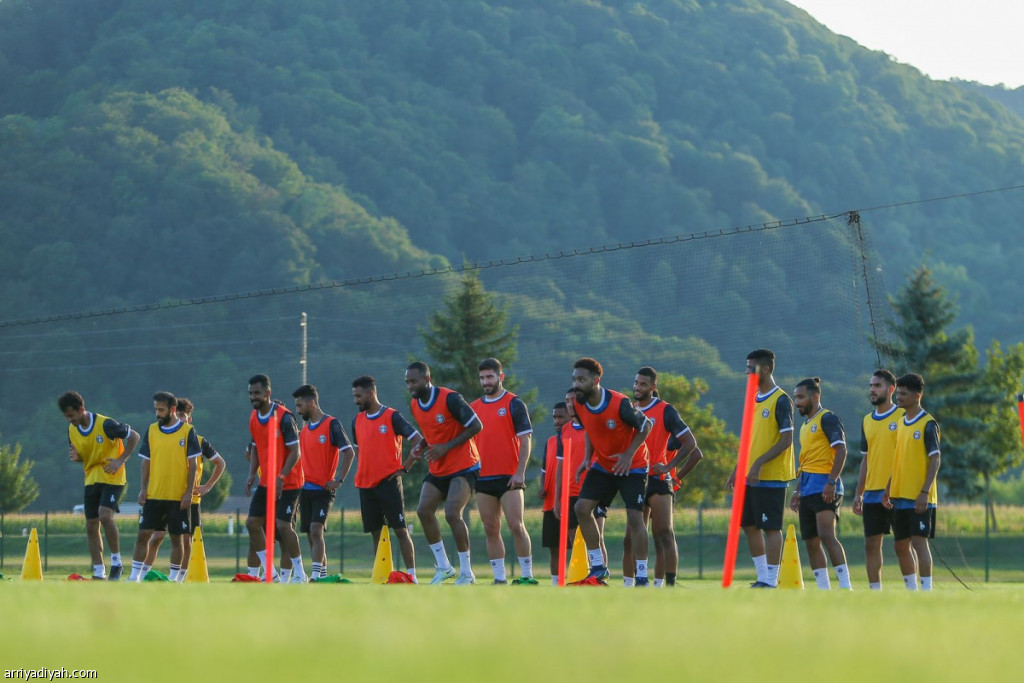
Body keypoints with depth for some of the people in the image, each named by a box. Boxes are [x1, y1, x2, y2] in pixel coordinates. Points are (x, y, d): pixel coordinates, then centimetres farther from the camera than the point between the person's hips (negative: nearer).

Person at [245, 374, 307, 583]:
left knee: (283, 525, -15)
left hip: (287, 482, -8)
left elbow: (295, 452, -17)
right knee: (252, 522, 2)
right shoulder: (254, 418, 6)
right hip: (265, 483, 8)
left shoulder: (284, 417, -16)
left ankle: (299, 573, -4)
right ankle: (269, 572, 9)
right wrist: (252, 475, 4)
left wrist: (281, 478, -25)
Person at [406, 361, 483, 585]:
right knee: (423, 510, -6)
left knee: (452, 514, -19)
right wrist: (421, 447, -1)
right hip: (437, 470, 8)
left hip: (462, 467, -8)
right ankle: (443, 567, 6)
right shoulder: (415, 405, 5)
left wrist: (447, 447, -21)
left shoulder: (450, 399, -19)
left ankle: (466, 572, -7)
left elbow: (476, 426, -17)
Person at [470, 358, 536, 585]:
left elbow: (526, 439, -5)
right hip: (483, 478, 5)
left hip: (509, 478, -5)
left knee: (516, 526, -10)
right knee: (491, 530, 4)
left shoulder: (513, 404, -2)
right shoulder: (474, 407, 13)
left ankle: (527, 576, -4)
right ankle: (499, 578, 7)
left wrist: (520, 473, -14)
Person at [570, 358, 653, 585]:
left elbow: (645, 426, -14)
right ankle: (598, 566, 2)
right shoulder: (579, 405, -8)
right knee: (582, 507, -8)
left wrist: (629, 454, -21)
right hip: (603, 465, 6)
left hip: (632, 466, -6)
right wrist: (587, 457, 1)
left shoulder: (619, 404, -26)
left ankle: (642, 576, -4)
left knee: (634, 517, -13)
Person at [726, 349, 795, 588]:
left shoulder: (780, 400, -11)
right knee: (749, 526, 9)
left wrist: (759, 463, -22)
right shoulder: (754, 400, 15)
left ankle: (772, 581, -2)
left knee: (771, 527, -6)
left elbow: (787, 440, -16)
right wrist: (737, 470, 16)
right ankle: (763, 578, 16)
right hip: (751, 477, 9)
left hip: (771, 477, -9)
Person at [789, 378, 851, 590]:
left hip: (824, 487, -10)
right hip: (808, 489, 10)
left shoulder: (827, 419, -7)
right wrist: (798, 491, 24)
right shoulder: (805, 425, 21)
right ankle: (824, 590, 8)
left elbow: (841, 450, -15)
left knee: (826, 535, -19)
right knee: (811, 542, 6)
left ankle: (846, 586, -21)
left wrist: (832, 482, -22)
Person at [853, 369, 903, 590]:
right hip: (872, 493, 6)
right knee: (871, 544, 4)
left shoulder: (903, 417, -3)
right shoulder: (867, 421, 15)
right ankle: (875, 592, 9)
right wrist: (859, 494, 14)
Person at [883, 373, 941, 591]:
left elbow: (935, 459, -13)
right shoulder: (902, 423, 14)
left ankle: (926, 591, -8)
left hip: (919, 498, -8)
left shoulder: (928, 424, -9)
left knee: (919, 542, -11)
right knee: (901, 545, 10)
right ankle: (911, 590, 19)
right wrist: (888, 488, 15)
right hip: (900, 496, 8)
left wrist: (925, 492, -20)